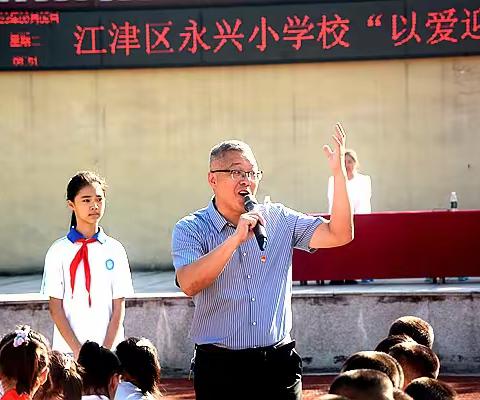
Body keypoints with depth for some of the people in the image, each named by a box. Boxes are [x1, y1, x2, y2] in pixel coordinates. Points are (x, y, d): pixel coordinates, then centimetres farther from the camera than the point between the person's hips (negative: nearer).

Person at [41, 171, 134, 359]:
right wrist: (77, 349, -8)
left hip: (109, 350, 1)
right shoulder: (58, 251, 1)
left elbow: (119, 307, 3)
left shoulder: (115, 250, 4)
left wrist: (106, 350, -7)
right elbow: (55, 307, 0)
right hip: (67, 350, -1)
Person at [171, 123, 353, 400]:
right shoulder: (191, 229, -3)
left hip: (279, 363, 3)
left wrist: (339, 173, -11)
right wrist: (236, 238, -25)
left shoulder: (279, 219, 7)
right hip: (220, 366, -2)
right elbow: (189, 284, -20)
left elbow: (339, 235, -2)